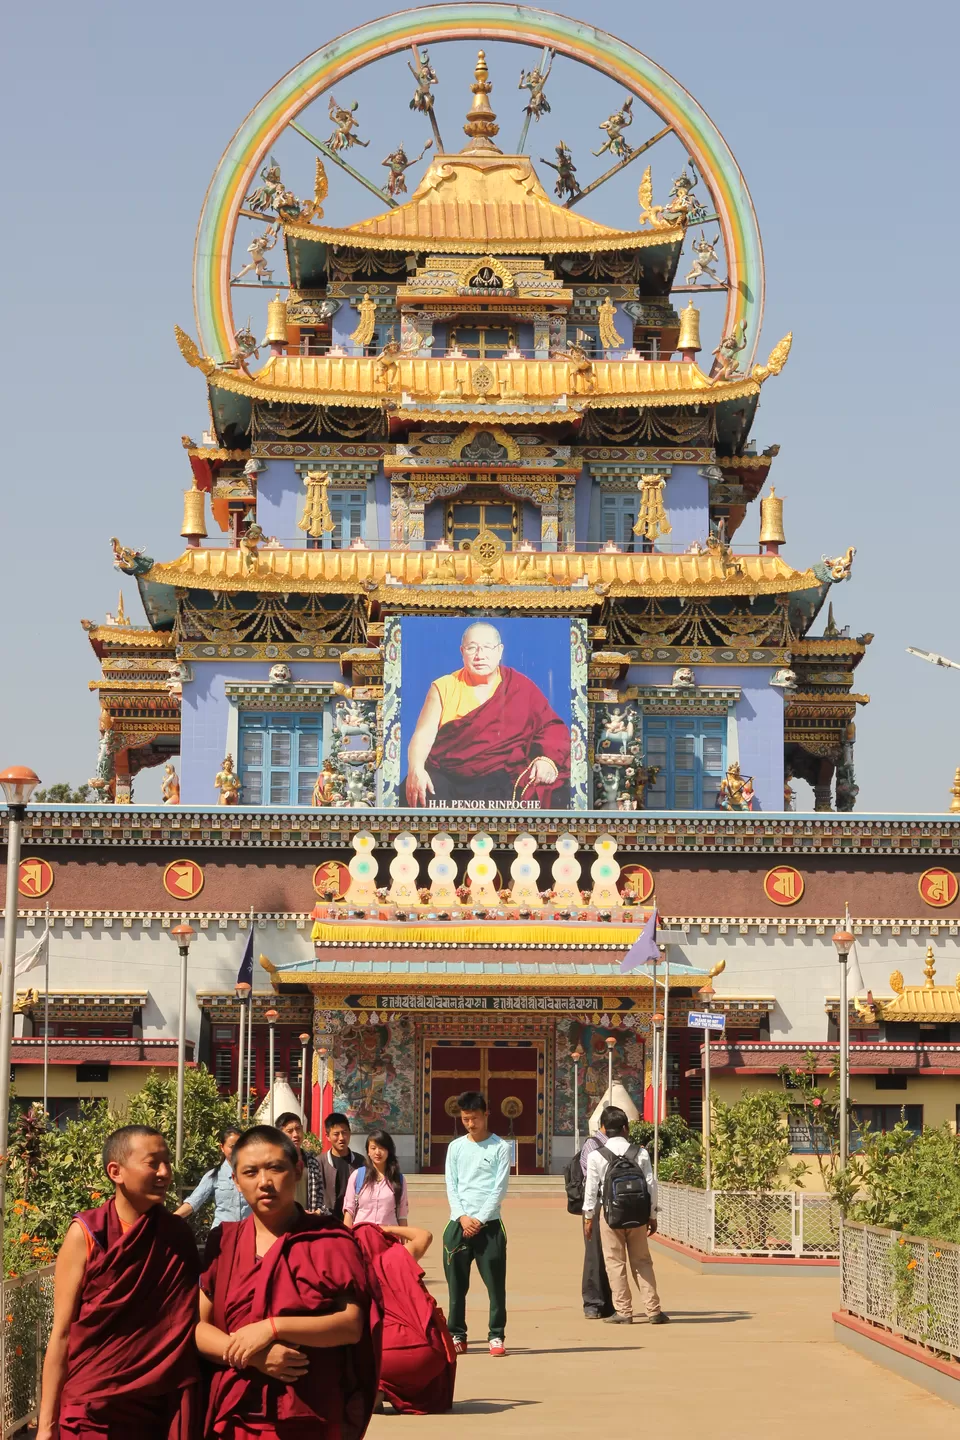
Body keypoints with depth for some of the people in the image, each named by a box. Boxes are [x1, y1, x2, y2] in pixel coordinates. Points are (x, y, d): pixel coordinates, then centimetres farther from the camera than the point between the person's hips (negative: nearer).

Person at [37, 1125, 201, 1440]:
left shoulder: (179, 1236, 1)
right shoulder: (86, 1235, -8)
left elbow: (190, 1328, 7)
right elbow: (62, 1334, -6)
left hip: (164, 1410, 3)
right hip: (93, 1413, -3)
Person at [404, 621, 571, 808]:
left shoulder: (520, 687, 11)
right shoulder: (444, 688, 11)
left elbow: (551, 726, 9)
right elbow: (424, 735, 4)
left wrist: (547, 759, -13)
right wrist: (416, 769, -18)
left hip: (498, 779, -1)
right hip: (446, 777, 1)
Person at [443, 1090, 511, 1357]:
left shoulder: (500, 1148, 1)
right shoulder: (455, 1147, 11)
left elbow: (499, 1189, -4)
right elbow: (451, 1187, 7)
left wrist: (479, 1219, -11)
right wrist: (462, 1217, -8)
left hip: (489, 1224, -3)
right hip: (458, 1224, 3)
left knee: (496, 1283, -3)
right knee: (456, 1284, 4)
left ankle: (496, 1336, 3)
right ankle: (457, 1335, 12)